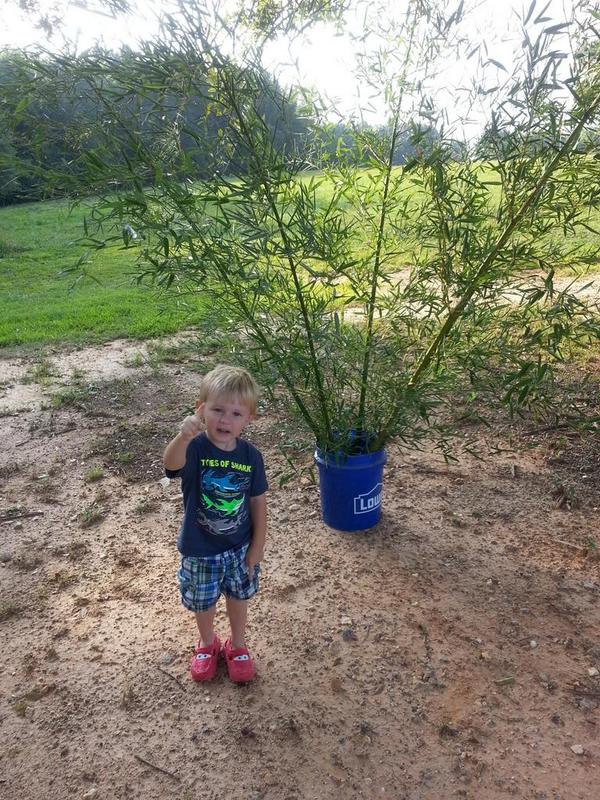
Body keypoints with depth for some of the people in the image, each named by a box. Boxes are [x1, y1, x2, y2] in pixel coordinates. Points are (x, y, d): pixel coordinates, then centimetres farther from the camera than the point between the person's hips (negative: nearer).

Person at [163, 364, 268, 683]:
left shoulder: (250, 455, -16)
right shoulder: (194, 448, -25)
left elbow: (258, 502, -5)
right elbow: (171, 463, -50)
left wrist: (257, 547, -2)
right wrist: (184, 436, -71)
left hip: (240, 547, 2)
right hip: (200, 549, -1)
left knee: (238, 596, 23)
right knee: (203, 602, 21)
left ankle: (237, 645, 51)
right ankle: (208, 644, 52)